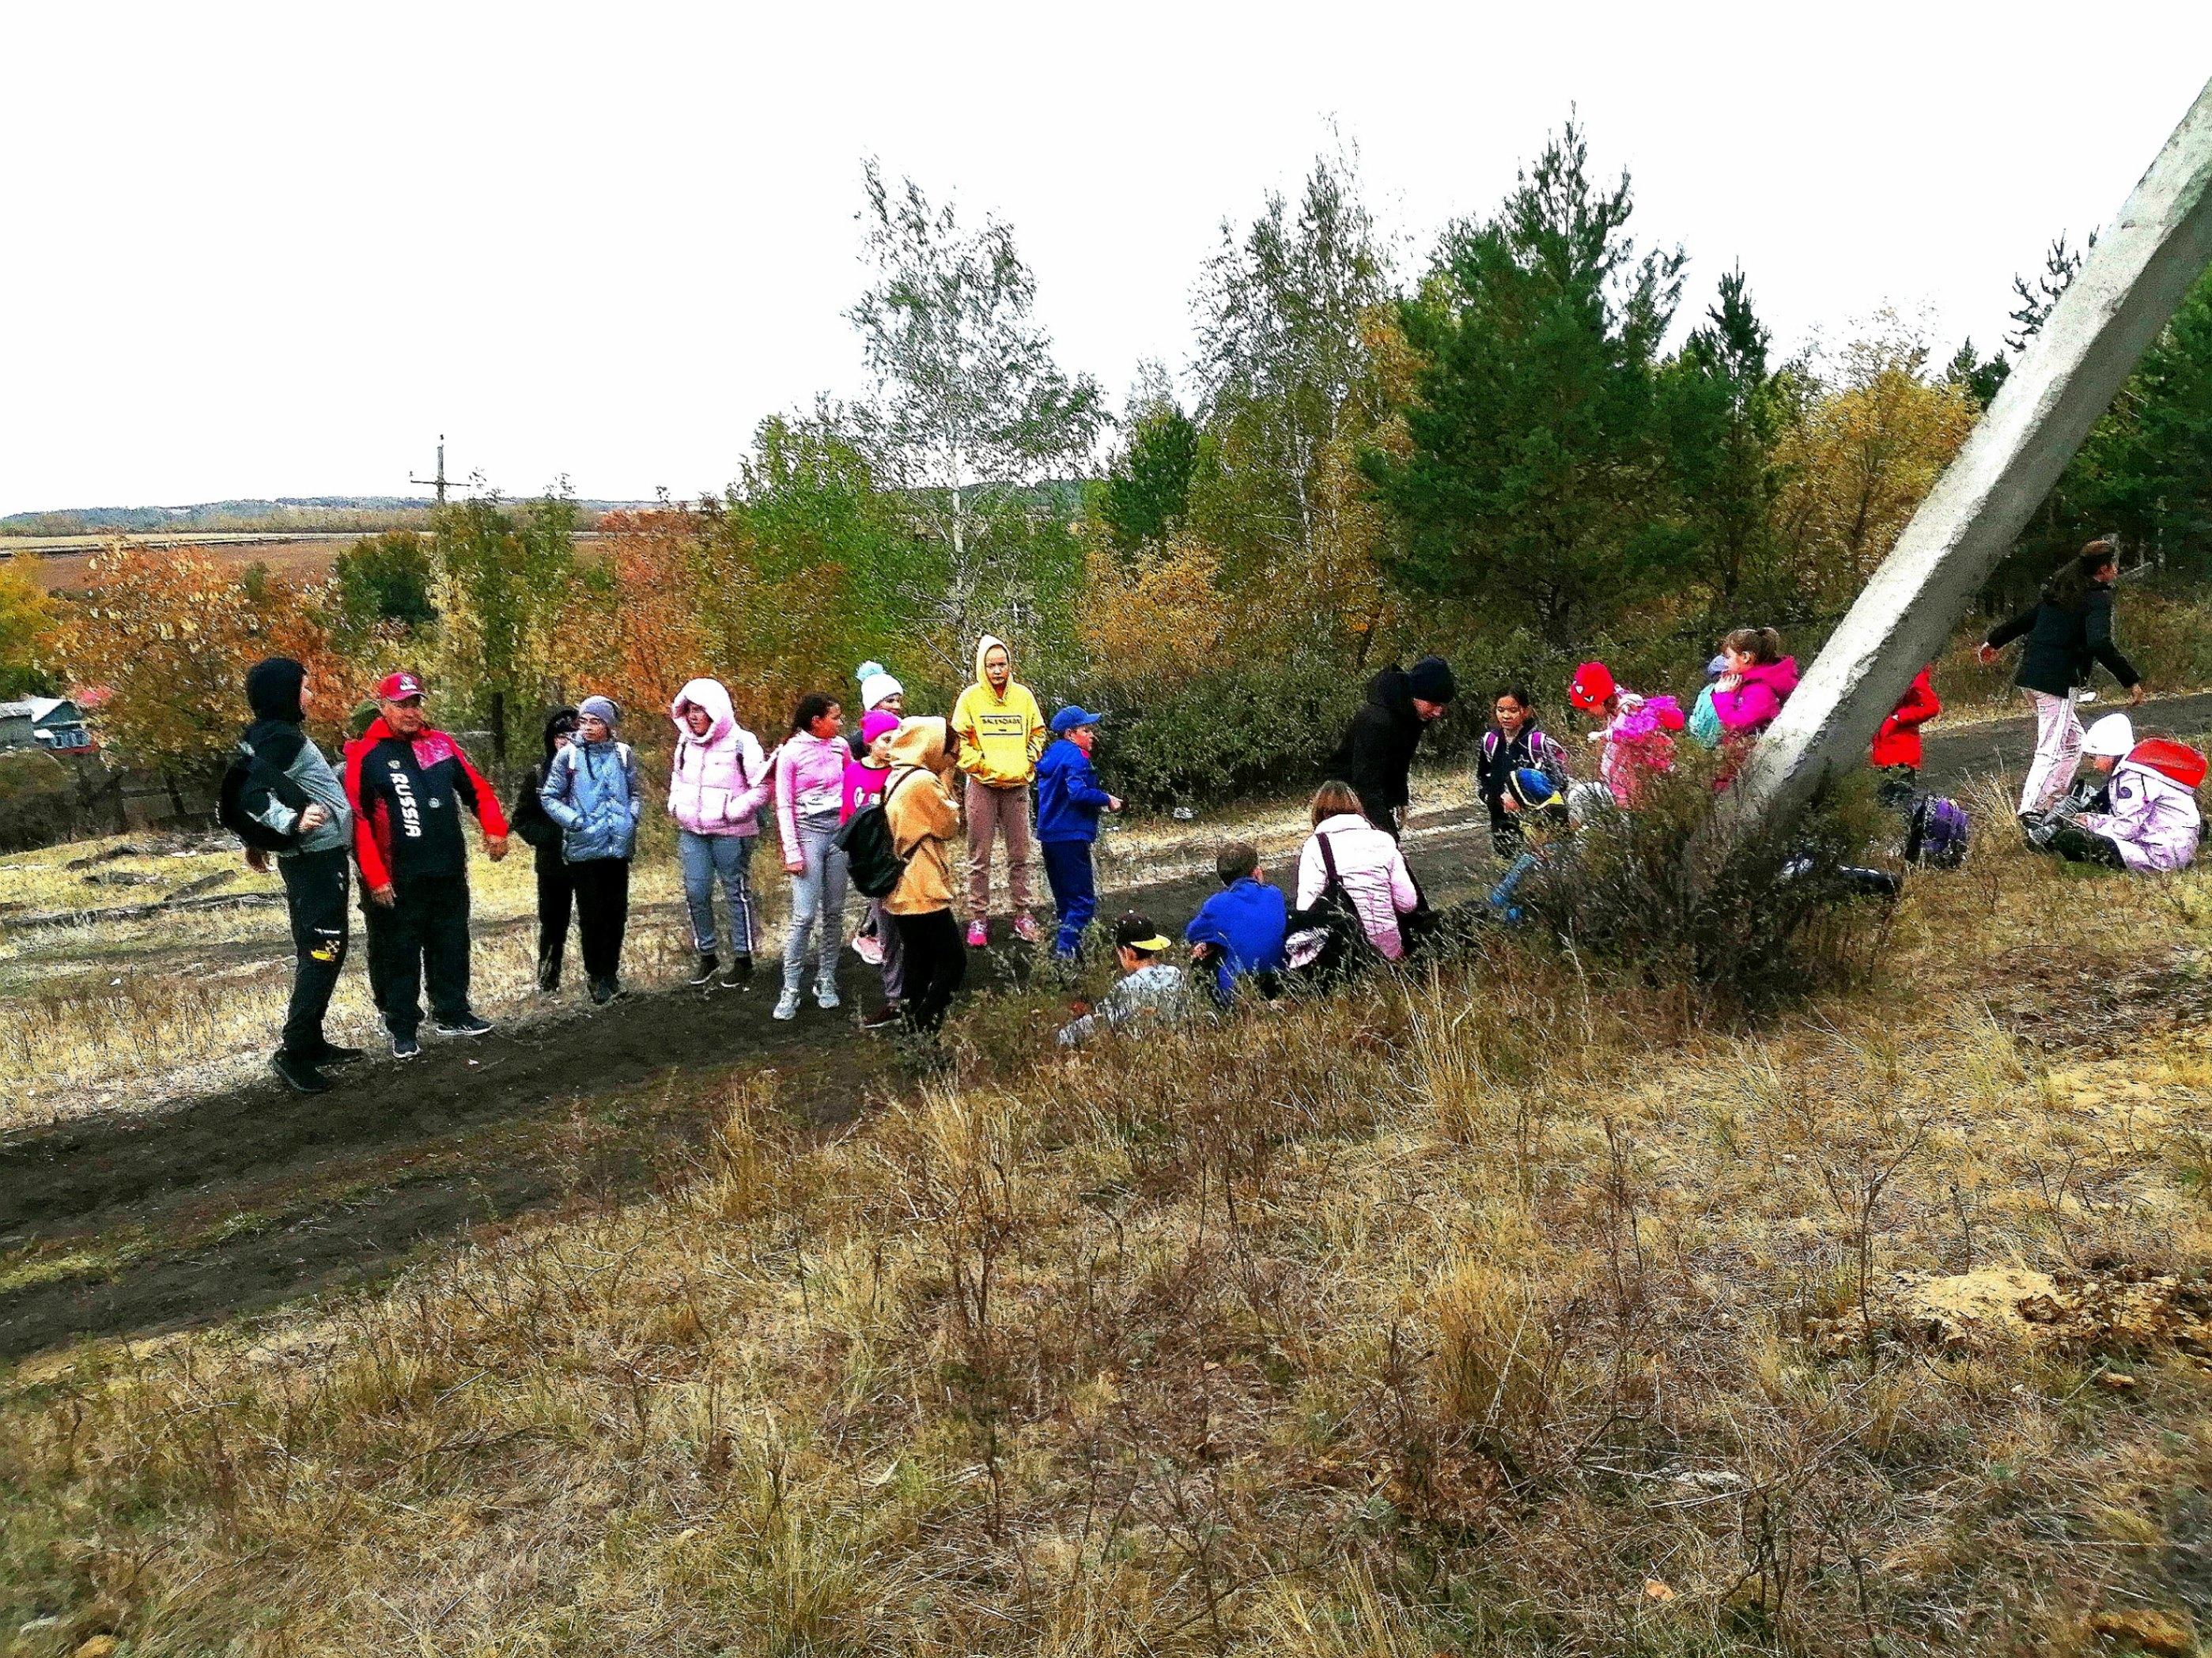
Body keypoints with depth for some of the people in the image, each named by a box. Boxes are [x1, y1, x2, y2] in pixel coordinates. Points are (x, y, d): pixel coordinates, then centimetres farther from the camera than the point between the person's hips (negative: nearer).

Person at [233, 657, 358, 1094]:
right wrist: (293, 823, -38)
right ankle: (293, 1051, -9)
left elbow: (247, 790, 18)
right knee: (324, 951, -9)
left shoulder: (263, 736, 11)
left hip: (308, 858, 10)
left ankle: (311, 1042, 22)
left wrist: (257, 841, 27)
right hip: (318, 857, -10)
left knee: (314, 952, 15)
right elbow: (252, 795, -27)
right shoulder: (283, 737, -17)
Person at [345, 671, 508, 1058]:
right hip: (402, 880, -4)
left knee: (452, 947, 14)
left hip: (451, 873, 4)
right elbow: (357, 820, -9)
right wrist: (375, 877, -13)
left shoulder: (441, 744, 7)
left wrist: (494, 828, -3)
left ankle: (452, 1014, 28)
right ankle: (403, 1030, 15)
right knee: (403, 955, 5)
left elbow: (477, 788, 13)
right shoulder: (366, 756, -7)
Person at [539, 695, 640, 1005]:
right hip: (584, 848, -2)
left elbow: (634, 793, 15)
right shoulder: (568, 755, -5)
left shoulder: (624, 754, 2)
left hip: (619, 846, 3)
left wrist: (632, 816, -2)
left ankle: (611, 972, 22)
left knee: (617, 912, 9)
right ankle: (596, 976, 13)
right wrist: (574, 820, -12)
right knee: (591, 915, 1)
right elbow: (549, 797, 1)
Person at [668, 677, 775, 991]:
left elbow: (763, 785, -11)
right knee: (696, 894, 6)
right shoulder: (686, 741, 7)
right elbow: (678, 776, 23)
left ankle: (743, 958, 15)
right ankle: (707, 955, 21)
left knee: (737, 893, 4)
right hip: (692, 832, 6)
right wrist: (676, 803, 6)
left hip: (731, 833, -5)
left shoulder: (742, 742, -12)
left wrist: (733, 811, -18)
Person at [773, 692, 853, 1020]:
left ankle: (826, 981, 19)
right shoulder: (791, 752, -7)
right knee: (804, 916, -8)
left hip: (840, 830, 4)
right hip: (809, 832, -4)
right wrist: (792, 853, -8)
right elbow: (784, 806, -5)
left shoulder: (840, 746, 6)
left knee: (834, 912, 8)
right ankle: (790, 990, 1)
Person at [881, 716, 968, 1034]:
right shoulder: (923, 781, -18)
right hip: (924, 894, -10)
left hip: (902, 894, 10)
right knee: (953, 961, -3)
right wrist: (945, 782, -1)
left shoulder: (895, 777, 12)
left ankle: (912, 1027, 17)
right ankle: (925, 1029, -7)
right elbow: (950, 825, -7)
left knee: (918, 964, 15)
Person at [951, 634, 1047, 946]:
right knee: (979, 856, 2)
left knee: (1019, 854, 7)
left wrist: (1027, 763, 1)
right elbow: (959, 741, -2)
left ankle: (1023, 914, 17)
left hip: (1017, 785, 2)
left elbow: (1038, 733, 13)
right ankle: (978, 918, 10)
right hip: (983, 786, -2)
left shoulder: (1023, 695, 4)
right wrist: (980, 765, -10)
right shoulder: (971, 697, -3)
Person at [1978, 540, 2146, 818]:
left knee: (2073, 741, 20)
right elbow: (2100, 644, -23)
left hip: (2030, 673, 9)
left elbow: (2025, 618, 24)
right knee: (2050, 752, -9)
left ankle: (2052, 802, 19)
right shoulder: (2098, 598, -9)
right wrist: (2131, 680, -21)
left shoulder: (2060, 589, 15)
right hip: (2056, 681, -9)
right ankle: (2029, 813, -15)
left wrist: (1994, 641, 38)